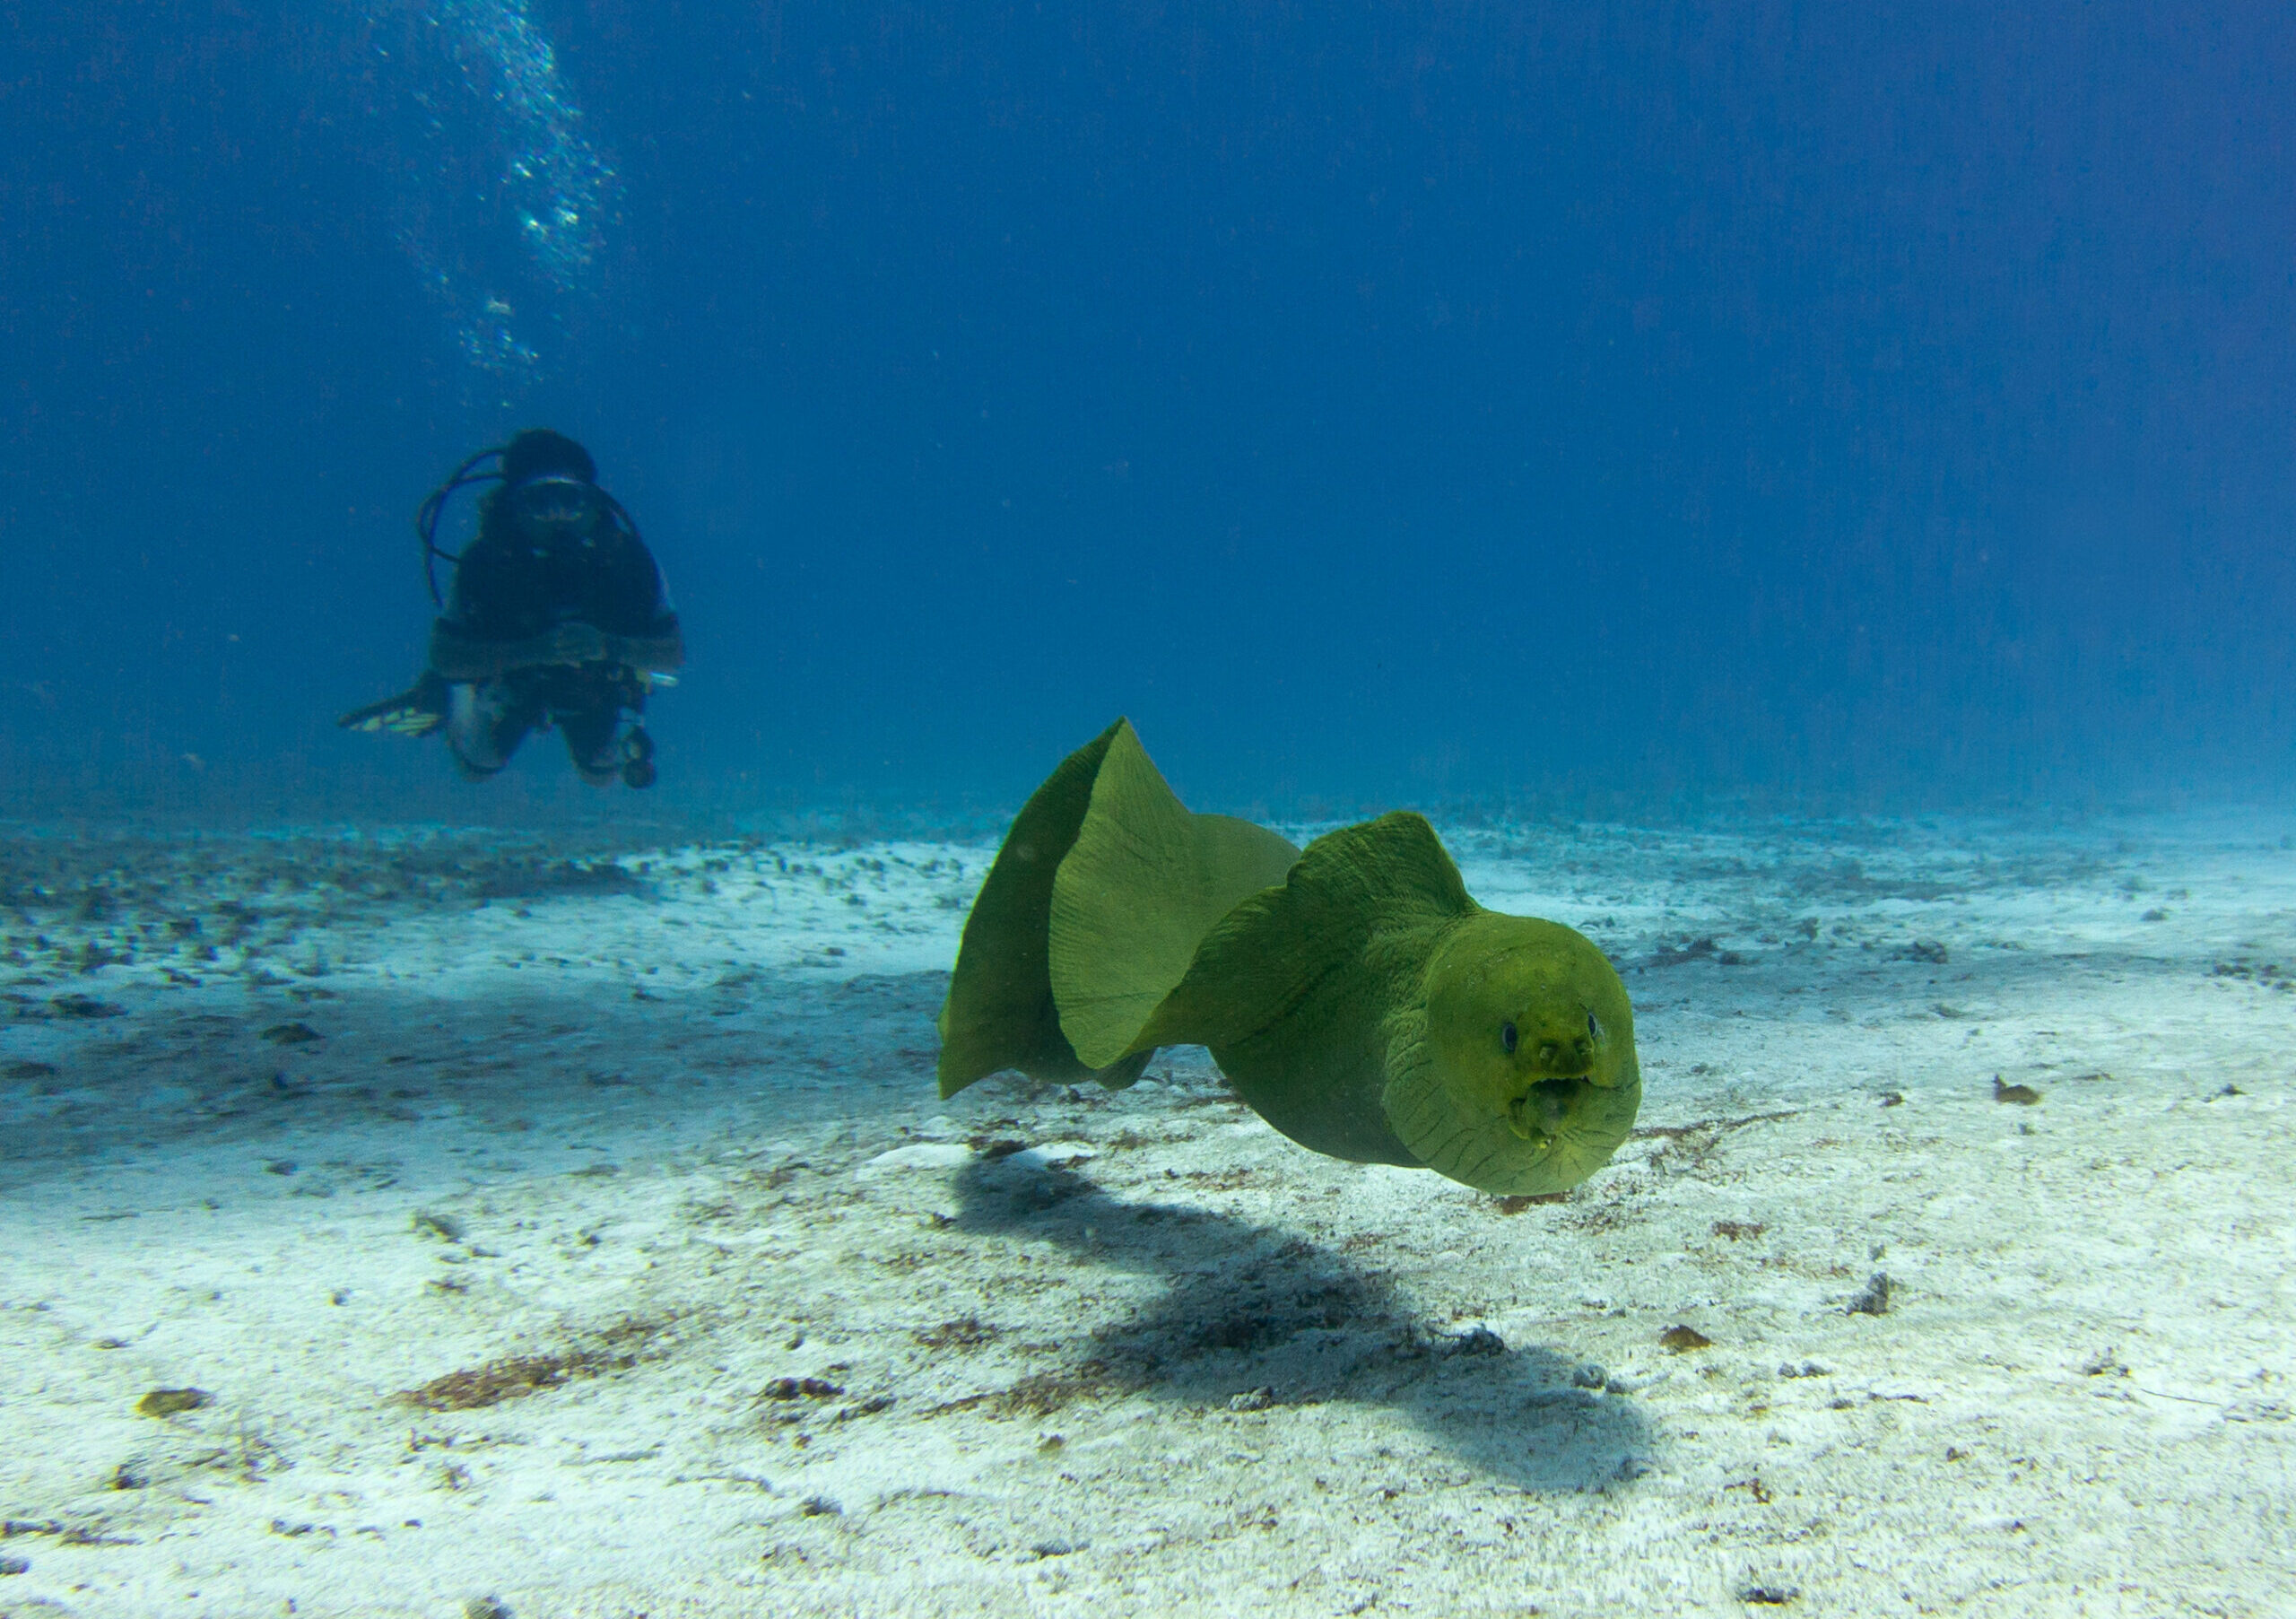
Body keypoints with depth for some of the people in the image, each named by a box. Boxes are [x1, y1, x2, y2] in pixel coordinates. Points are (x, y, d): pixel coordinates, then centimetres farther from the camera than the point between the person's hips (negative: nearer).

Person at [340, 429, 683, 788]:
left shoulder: (624, 553, -34)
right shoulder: (487, 557, -34)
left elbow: (674, 653, -30)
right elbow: (445, 657, -33)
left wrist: (608, 647, -49)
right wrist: (536, 650, -46)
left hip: (597, 687, 1)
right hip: (511, 678, 0)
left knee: (601, 777, 22)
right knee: (478, 770, 18)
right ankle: (445, 702, 42)